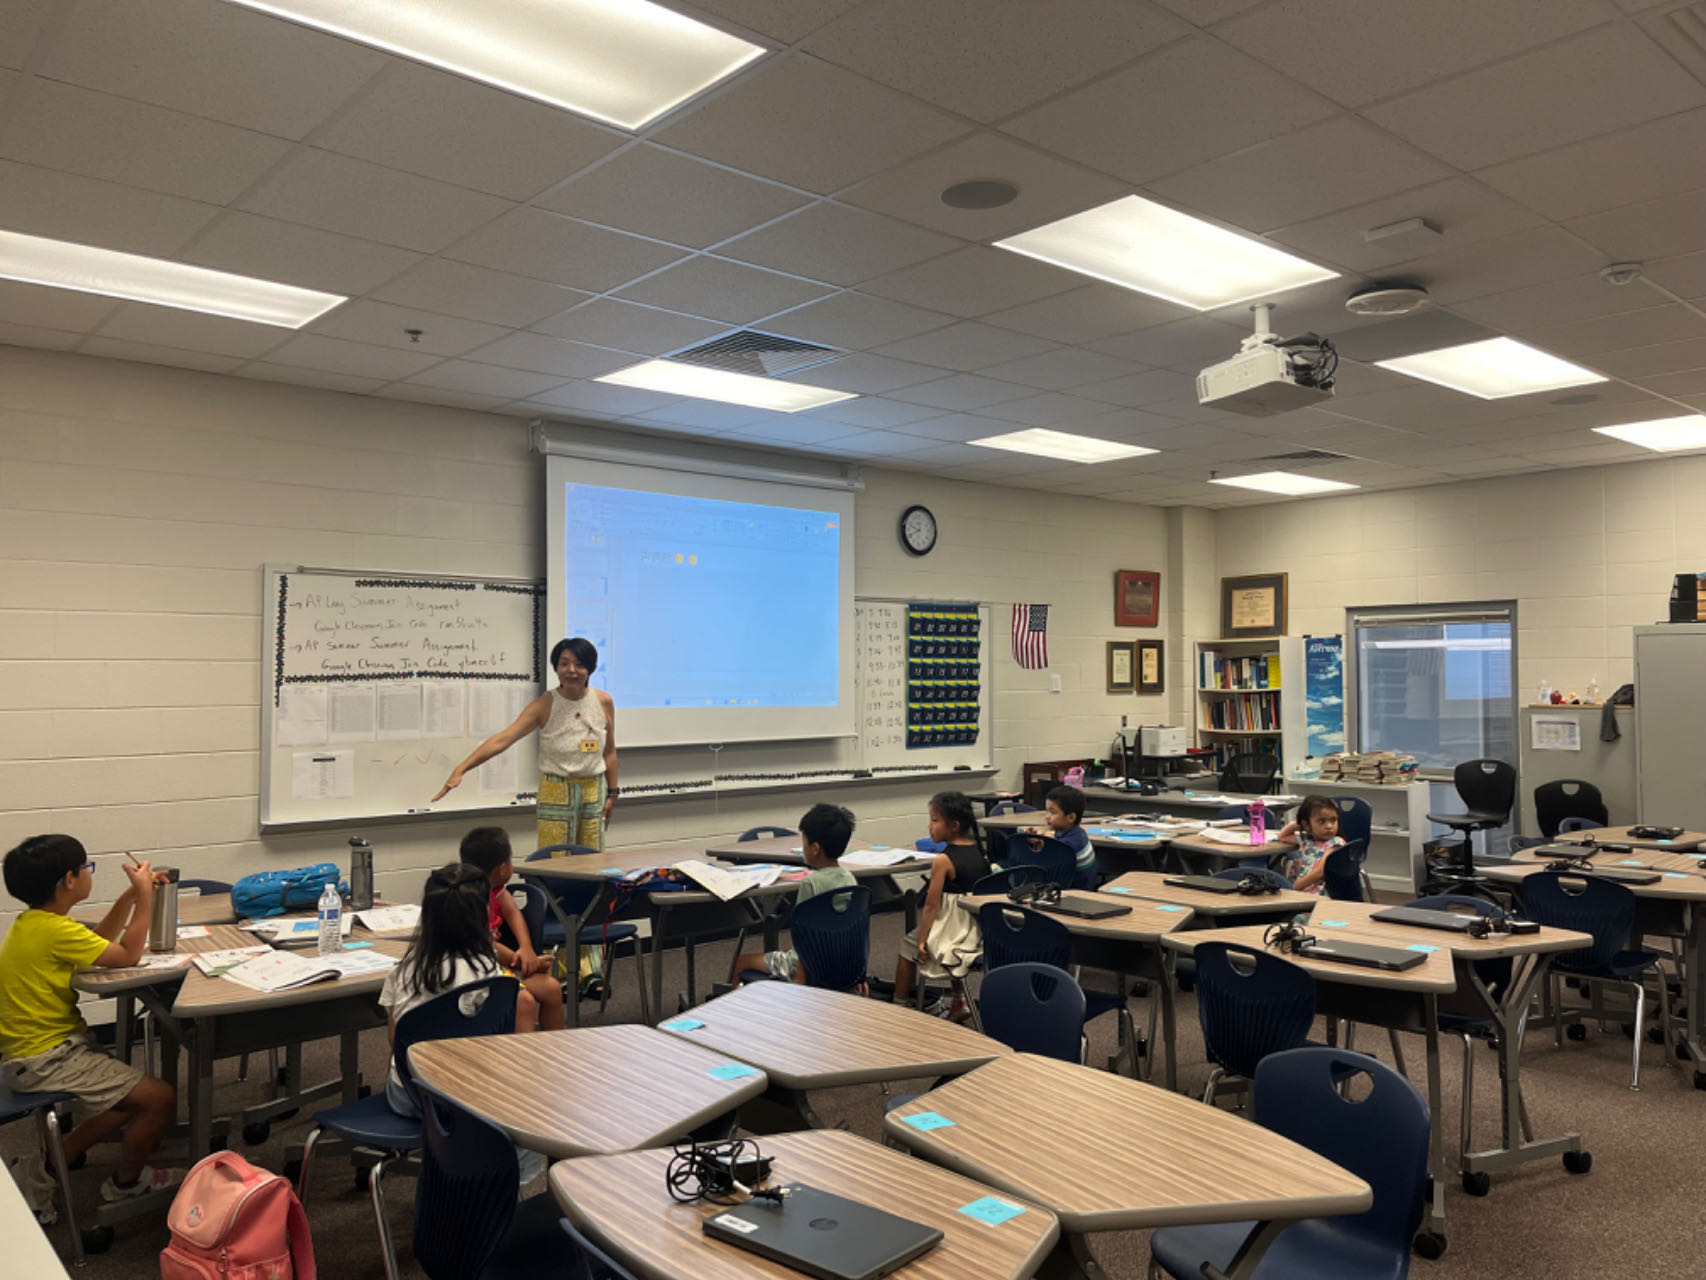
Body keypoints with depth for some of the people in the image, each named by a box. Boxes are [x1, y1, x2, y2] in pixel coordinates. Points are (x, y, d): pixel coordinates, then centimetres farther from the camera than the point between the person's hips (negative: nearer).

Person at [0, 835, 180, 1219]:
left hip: (32, 1049, 10)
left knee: (133, 1096, 19)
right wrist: (144, 896, -9)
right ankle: (124, 1184, 13)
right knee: (160, 1097, -10)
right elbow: (127, 956, -16)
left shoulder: (33, 922, 6)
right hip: (44, 1060, -10)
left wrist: (133, 894, 6)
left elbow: (100, 940, 17)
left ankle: (48, 1164, 19)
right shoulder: (55, 931, -24)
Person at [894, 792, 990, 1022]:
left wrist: (921, 941, -13)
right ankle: (959, 1000, 38)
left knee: (907, 947, 15)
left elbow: (932, 905, -19)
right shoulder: (980, 851, -1)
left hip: (951, 931, -7)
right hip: (977, 931, 7)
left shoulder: (943, 861, -21)